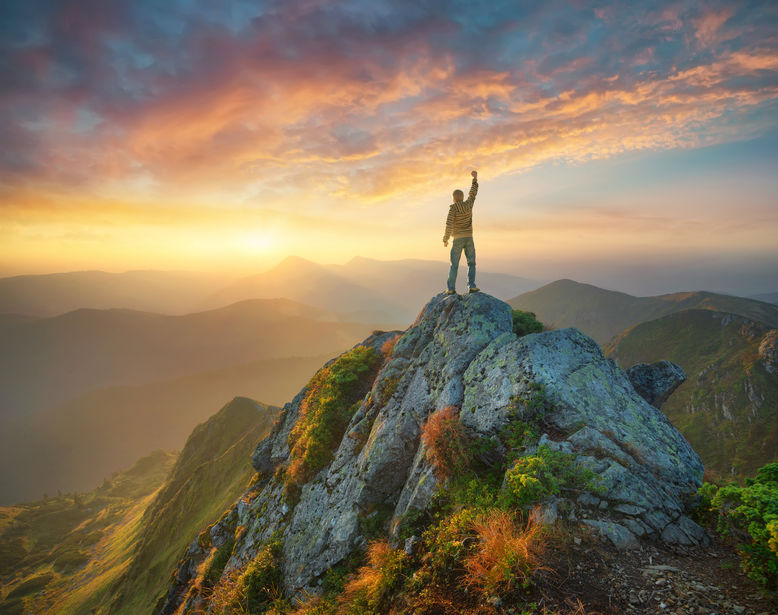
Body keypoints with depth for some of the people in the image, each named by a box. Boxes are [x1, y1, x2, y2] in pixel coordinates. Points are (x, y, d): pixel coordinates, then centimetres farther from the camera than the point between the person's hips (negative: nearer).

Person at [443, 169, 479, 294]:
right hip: (469, 238, 3)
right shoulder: (468, 204, 3)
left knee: (454, 265, 3)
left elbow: (449, 224, -18)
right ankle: (471, 286, -4)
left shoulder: (453, 208, -9)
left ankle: (451, 288, -1)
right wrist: (475, 178, 32)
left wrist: (445, 239, -9)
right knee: (471, 264, 8)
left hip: (457, 239, -2)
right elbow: (473, 192, 21)